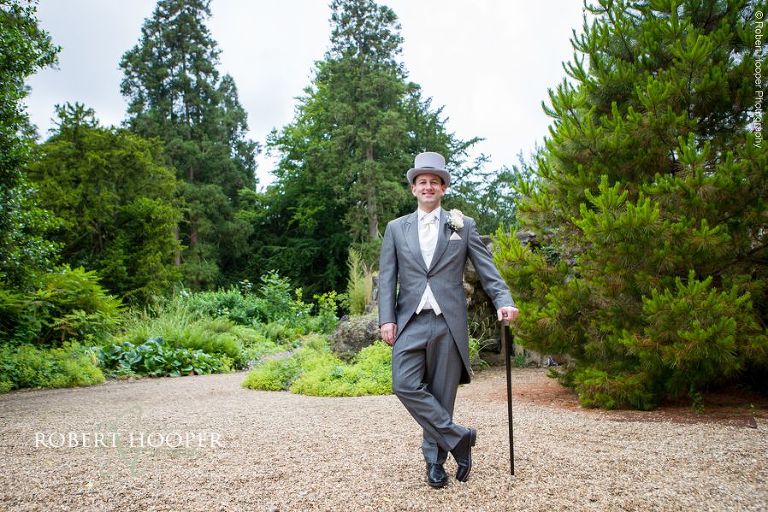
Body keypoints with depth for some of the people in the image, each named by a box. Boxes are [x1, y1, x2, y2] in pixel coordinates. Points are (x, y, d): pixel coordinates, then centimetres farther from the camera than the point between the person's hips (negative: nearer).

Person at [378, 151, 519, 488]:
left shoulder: (463, 226, 10)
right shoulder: (396, 228, 13)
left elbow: (487, 270, 5)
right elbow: (386, 278, 7)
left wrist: (503, 301, -11)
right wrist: (386, 318, -4)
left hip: (449, 323, -1)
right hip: (410, 322, 1)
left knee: (441, 394, 3)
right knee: (405, 385, -14)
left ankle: (435, 460, 20)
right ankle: (458, 437, 2)